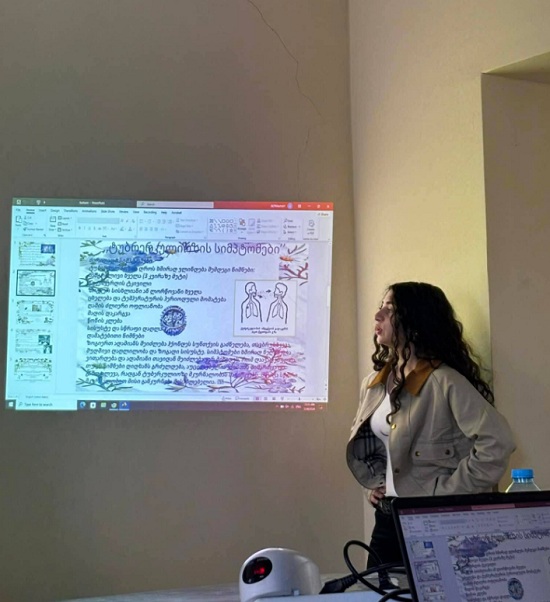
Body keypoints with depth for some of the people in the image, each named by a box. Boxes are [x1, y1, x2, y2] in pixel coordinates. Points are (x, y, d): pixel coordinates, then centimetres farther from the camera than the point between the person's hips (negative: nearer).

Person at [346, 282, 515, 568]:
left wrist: (447, 493, -20)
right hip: (387, 519, 7)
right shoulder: (373, 383, 8)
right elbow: (360, 438, 25)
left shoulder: (444, 382, -15)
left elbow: (497, 443, -24)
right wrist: (373, 484, 10)